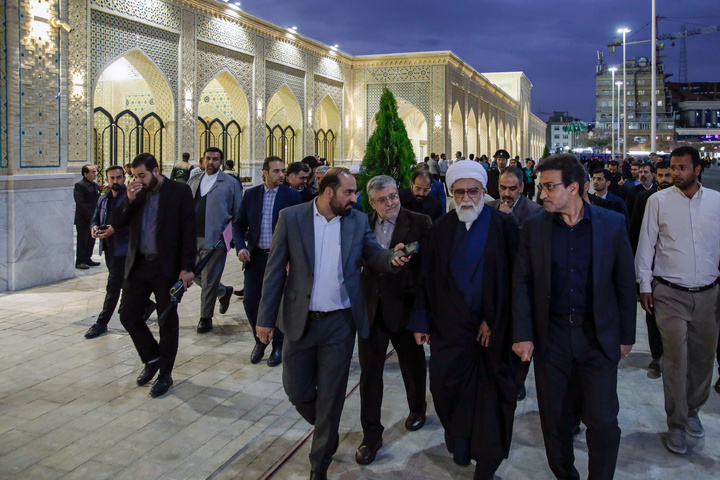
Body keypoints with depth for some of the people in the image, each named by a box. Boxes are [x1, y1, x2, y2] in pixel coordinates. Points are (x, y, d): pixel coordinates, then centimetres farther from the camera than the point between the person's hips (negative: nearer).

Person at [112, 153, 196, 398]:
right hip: (138, 265, 5)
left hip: (167, 267, -5)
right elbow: (116, 223, 3)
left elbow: (188, 232, -10)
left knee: (168, 321, 5)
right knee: (128, 315, 6)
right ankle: (152, 358, 29)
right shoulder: (136, 193, 7)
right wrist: (129, 200, -12)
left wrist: (187, 267, -14)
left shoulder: (179, 191, -7)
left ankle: (165, 373, 19)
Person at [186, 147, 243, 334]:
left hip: (215, 239, -5)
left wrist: (237, 241, -6)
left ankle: (205, 318, 17)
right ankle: (224, 292, 37)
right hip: (193, 237, 5)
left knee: (209, 280, 1)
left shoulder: (230, 183, -1)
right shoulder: (193, 182, 13)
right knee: (196, 275, 13)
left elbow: (238, 215, -1)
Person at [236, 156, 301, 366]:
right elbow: (240, 225, 9)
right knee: (250, 301, 3)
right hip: (255, 257, 3)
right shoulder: (251, 195, 5)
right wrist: (241, 247, -7)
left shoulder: (292, 196, -4)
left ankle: (278, 346, 24)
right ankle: (260, 341, 27)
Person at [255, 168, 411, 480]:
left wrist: (391, 257, -22)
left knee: (331, 395, 9)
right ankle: (325, 429, 43)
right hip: (300, 320, 0)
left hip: (340, 323, 1)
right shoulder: (291, 217, -6)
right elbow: (275, 270, -4)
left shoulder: (359, 221, 0)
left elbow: (373, 257, 3)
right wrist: (265, 318, -5)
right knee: (296, 389, 10)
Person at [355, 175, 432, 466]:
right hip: (371, 307, 2)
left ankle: (417, 409, 46)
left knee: (412, 364, 19)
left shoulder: (419, 223, -8)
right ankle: (371, 434, 17)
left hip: (405, 307, -2)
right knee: (370, 370, 5)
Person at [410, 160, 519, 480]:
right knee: (443, 385, 4)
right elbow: (427, 278, 4)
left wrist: (494, 320, -9)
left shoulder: (503, 226, -5)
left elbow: (512, 279, -5)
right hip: (448, 327, 2)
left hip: (491, 330, -2)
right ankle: (459, 437, 34)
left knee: (490, 396, 7)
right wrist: (421, 321, 3)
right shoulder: (441, 228, 3)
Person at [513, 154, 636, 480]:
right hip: (550, 335, 1)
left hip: (598, 336, -1)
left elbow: (625, 283, 2)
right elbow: (522, 283, -1)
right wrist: (523, 335, -6)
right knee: (555, 419, 12)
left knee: (603, 422, 2)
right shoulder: (533, 227, -1)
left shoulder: (612, 224, -3)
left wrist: (626, 336, 3)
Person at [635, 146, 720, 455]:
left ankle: (692, 410, 35)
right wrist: (644, 286, -1)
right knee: (676, 358, -2)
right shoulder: (659, 200, -3)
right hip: (670, 293, -2)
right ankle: (676, 424, 13)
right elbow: (646, 244, 0)